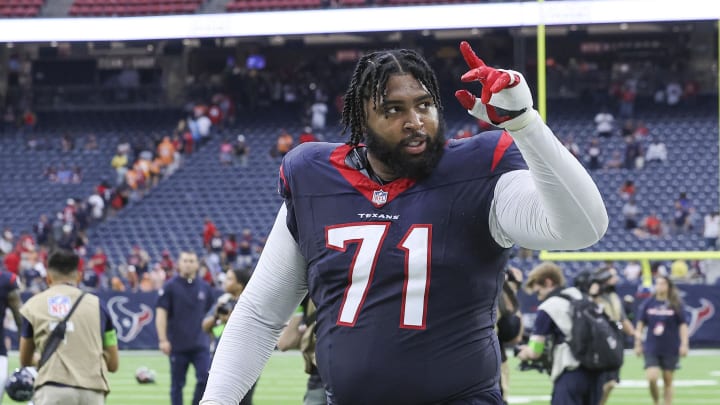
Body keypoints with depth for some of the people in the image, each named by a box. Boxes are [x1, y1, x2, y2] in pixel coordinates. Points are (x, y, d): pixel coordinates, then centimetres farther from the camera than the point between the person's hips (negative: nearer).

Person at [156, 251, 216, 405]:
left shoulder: (205, 288, 9)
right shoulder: (170, 287, -2)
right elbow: (161, 314, -7)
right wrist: (163, 340, -15)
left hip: (200, 344, 2)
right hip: (178, 345, -2)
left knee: (205, 379, -11)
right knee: (177, 384, 4)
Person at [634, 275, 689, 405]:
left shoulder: (676, 305, -2)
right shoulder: (648, 303, 1)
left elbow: (683, 325, 0)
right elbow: (640, 325, 7)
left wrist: (684, 344, -6)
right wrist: (638, 344, 5)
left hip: (671, 349, 0)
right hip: (651, 349, 0)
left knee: (668, 380, 6)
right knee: (652, 378, -12)